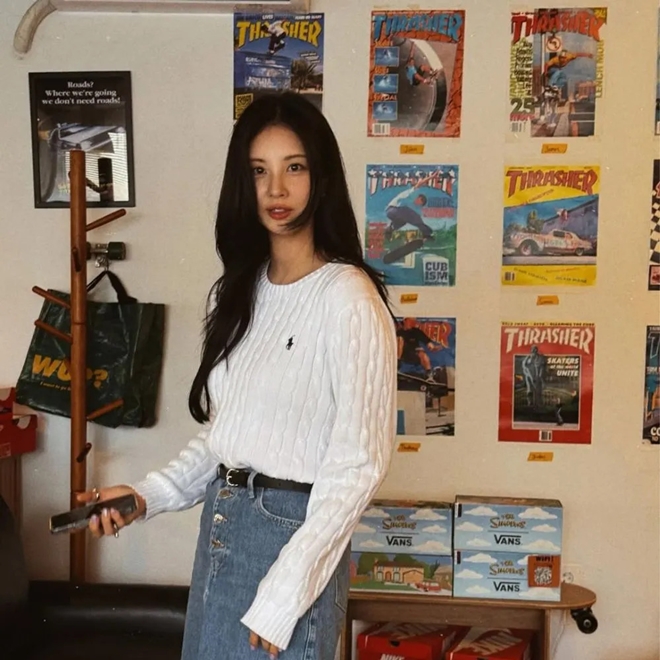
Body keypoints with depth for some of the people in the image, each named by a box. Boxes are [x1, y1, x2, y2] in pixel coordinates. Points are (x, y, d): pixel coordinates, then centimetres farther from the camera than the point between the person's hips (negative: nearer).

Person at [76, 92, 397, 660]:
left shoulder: (348, 299, -16)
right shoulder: (244, 290, 8)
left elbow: (358, 463, -17)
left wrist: (283, 594, -18)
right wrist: (148, 495, 1)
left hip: (293, 534, -7)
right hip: (220, 525, 7)